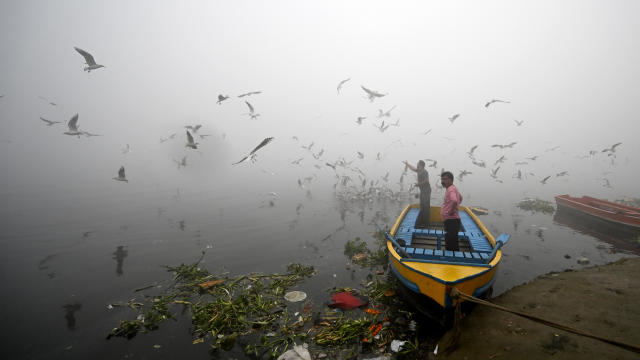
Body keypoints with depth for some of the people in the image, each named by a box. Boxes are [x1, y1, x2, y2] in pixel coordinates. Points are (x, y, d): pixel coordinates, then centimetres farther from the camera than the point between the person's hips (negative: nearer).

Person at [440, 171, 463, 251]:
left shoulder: (451, 189, -16)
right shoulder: (453, 188, 15)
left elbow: (454, 200, -37)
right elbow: (460, 198, 35)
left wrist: (452, 210, -23)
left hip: (451, 221, -10)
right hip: (451, 221, 10)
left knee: (450, 247, -7)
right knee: (453, 245, 20)